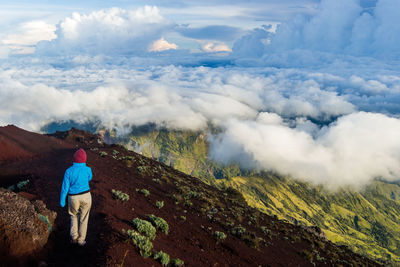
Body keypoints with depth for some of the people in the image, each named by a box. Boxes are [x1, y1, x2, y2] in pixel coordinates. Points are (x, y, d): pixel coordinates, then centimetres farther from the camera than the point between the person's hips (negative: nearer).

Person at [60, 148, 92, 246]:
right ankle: (81, 240, 26)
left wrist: (62, 201, 3)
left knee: (74, 216, 28)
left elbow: (65, 187, -9)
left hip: (73, 198, 0)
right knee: (83, 218, 18)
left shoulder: (69, 171, -15)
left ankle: (74, 237, 23)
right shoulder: (87, 169, -14)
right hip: (86, 197, 0)